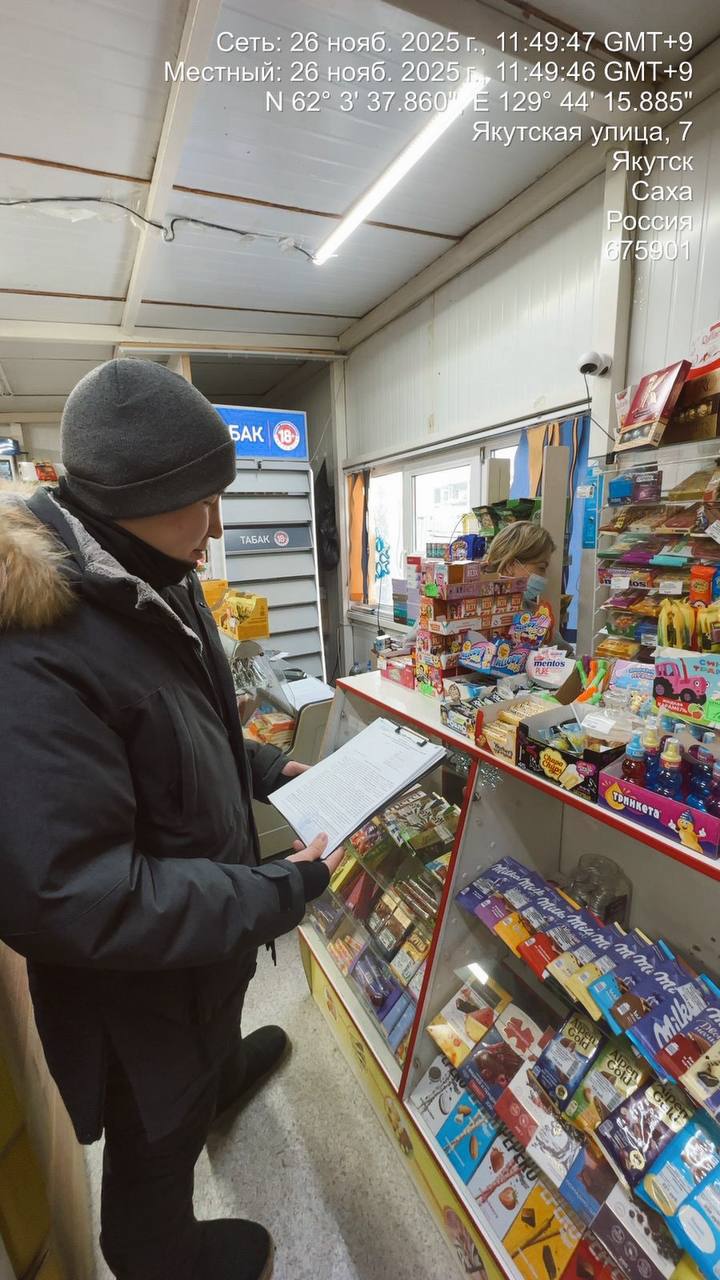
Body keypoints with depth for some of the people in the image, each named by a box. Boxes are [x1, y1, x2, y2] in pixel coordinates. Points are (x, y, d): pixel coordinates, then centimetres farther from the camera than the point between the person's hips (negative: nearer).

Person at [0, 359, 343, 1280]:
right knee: (158, 1140, 26)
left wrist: (267, 772, -2)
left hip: (209, 927, 8)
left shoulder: (154, 591, -5)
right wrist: (285, 890, -30)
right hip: (136, 988, -7)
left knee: (214, 1023, 39)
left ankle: (221, 1072, 72)